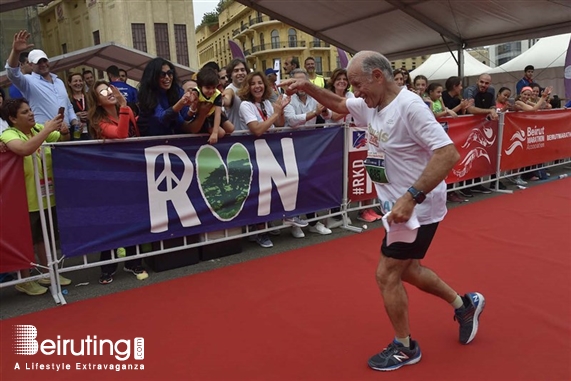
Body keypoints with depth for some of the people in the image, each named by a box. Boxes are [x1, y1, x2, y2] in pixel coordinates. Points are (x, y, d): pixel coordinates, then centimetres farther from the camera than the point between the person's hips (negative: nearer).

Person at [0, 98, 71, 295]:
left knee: (44, 236, 18)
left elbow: (62, 141, 6)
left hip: (47, 195, 6)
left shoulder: (38, 128, 3)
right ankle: (24, 280, 20)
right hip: (26, 199, -6)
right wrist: (47, 130, -32)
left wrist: (64, 132, -16)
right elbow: (25, 149, -37)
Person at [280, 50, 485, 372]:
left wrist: (411, 197, -35)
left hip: (417, 209, -9)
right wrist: (308, 87, 5)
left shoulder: (409, 105, -24)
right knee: (406, 270, 20)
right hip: (402, 207, 9)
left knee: (387, 275, -1)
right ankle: (465, 305, 40)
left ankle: (405, 348, 21)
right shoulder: (371, 105, 2)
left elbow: (449, 154, -30)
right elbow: (339, 104, 21)